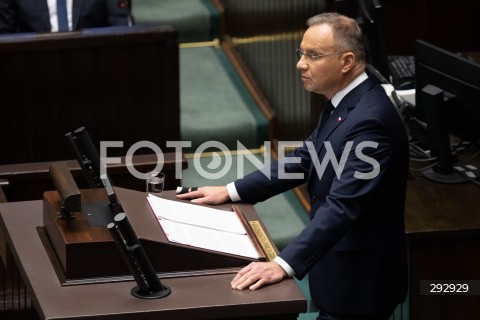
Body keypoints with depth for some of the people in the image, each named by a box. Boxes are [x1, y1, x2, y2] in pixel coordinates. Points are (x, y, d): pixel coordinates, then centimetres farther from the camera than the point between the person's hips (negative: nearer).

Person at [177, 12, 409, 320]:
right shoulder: (348, 100, 5)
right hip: (343, 268, 9)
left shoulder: (370, 119, -26)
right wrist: (231, 191, 10)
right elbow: (305, 159, 14)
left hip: (359, 279, -9)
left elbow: (341, 206, -33)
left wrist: (283, 265, -39)